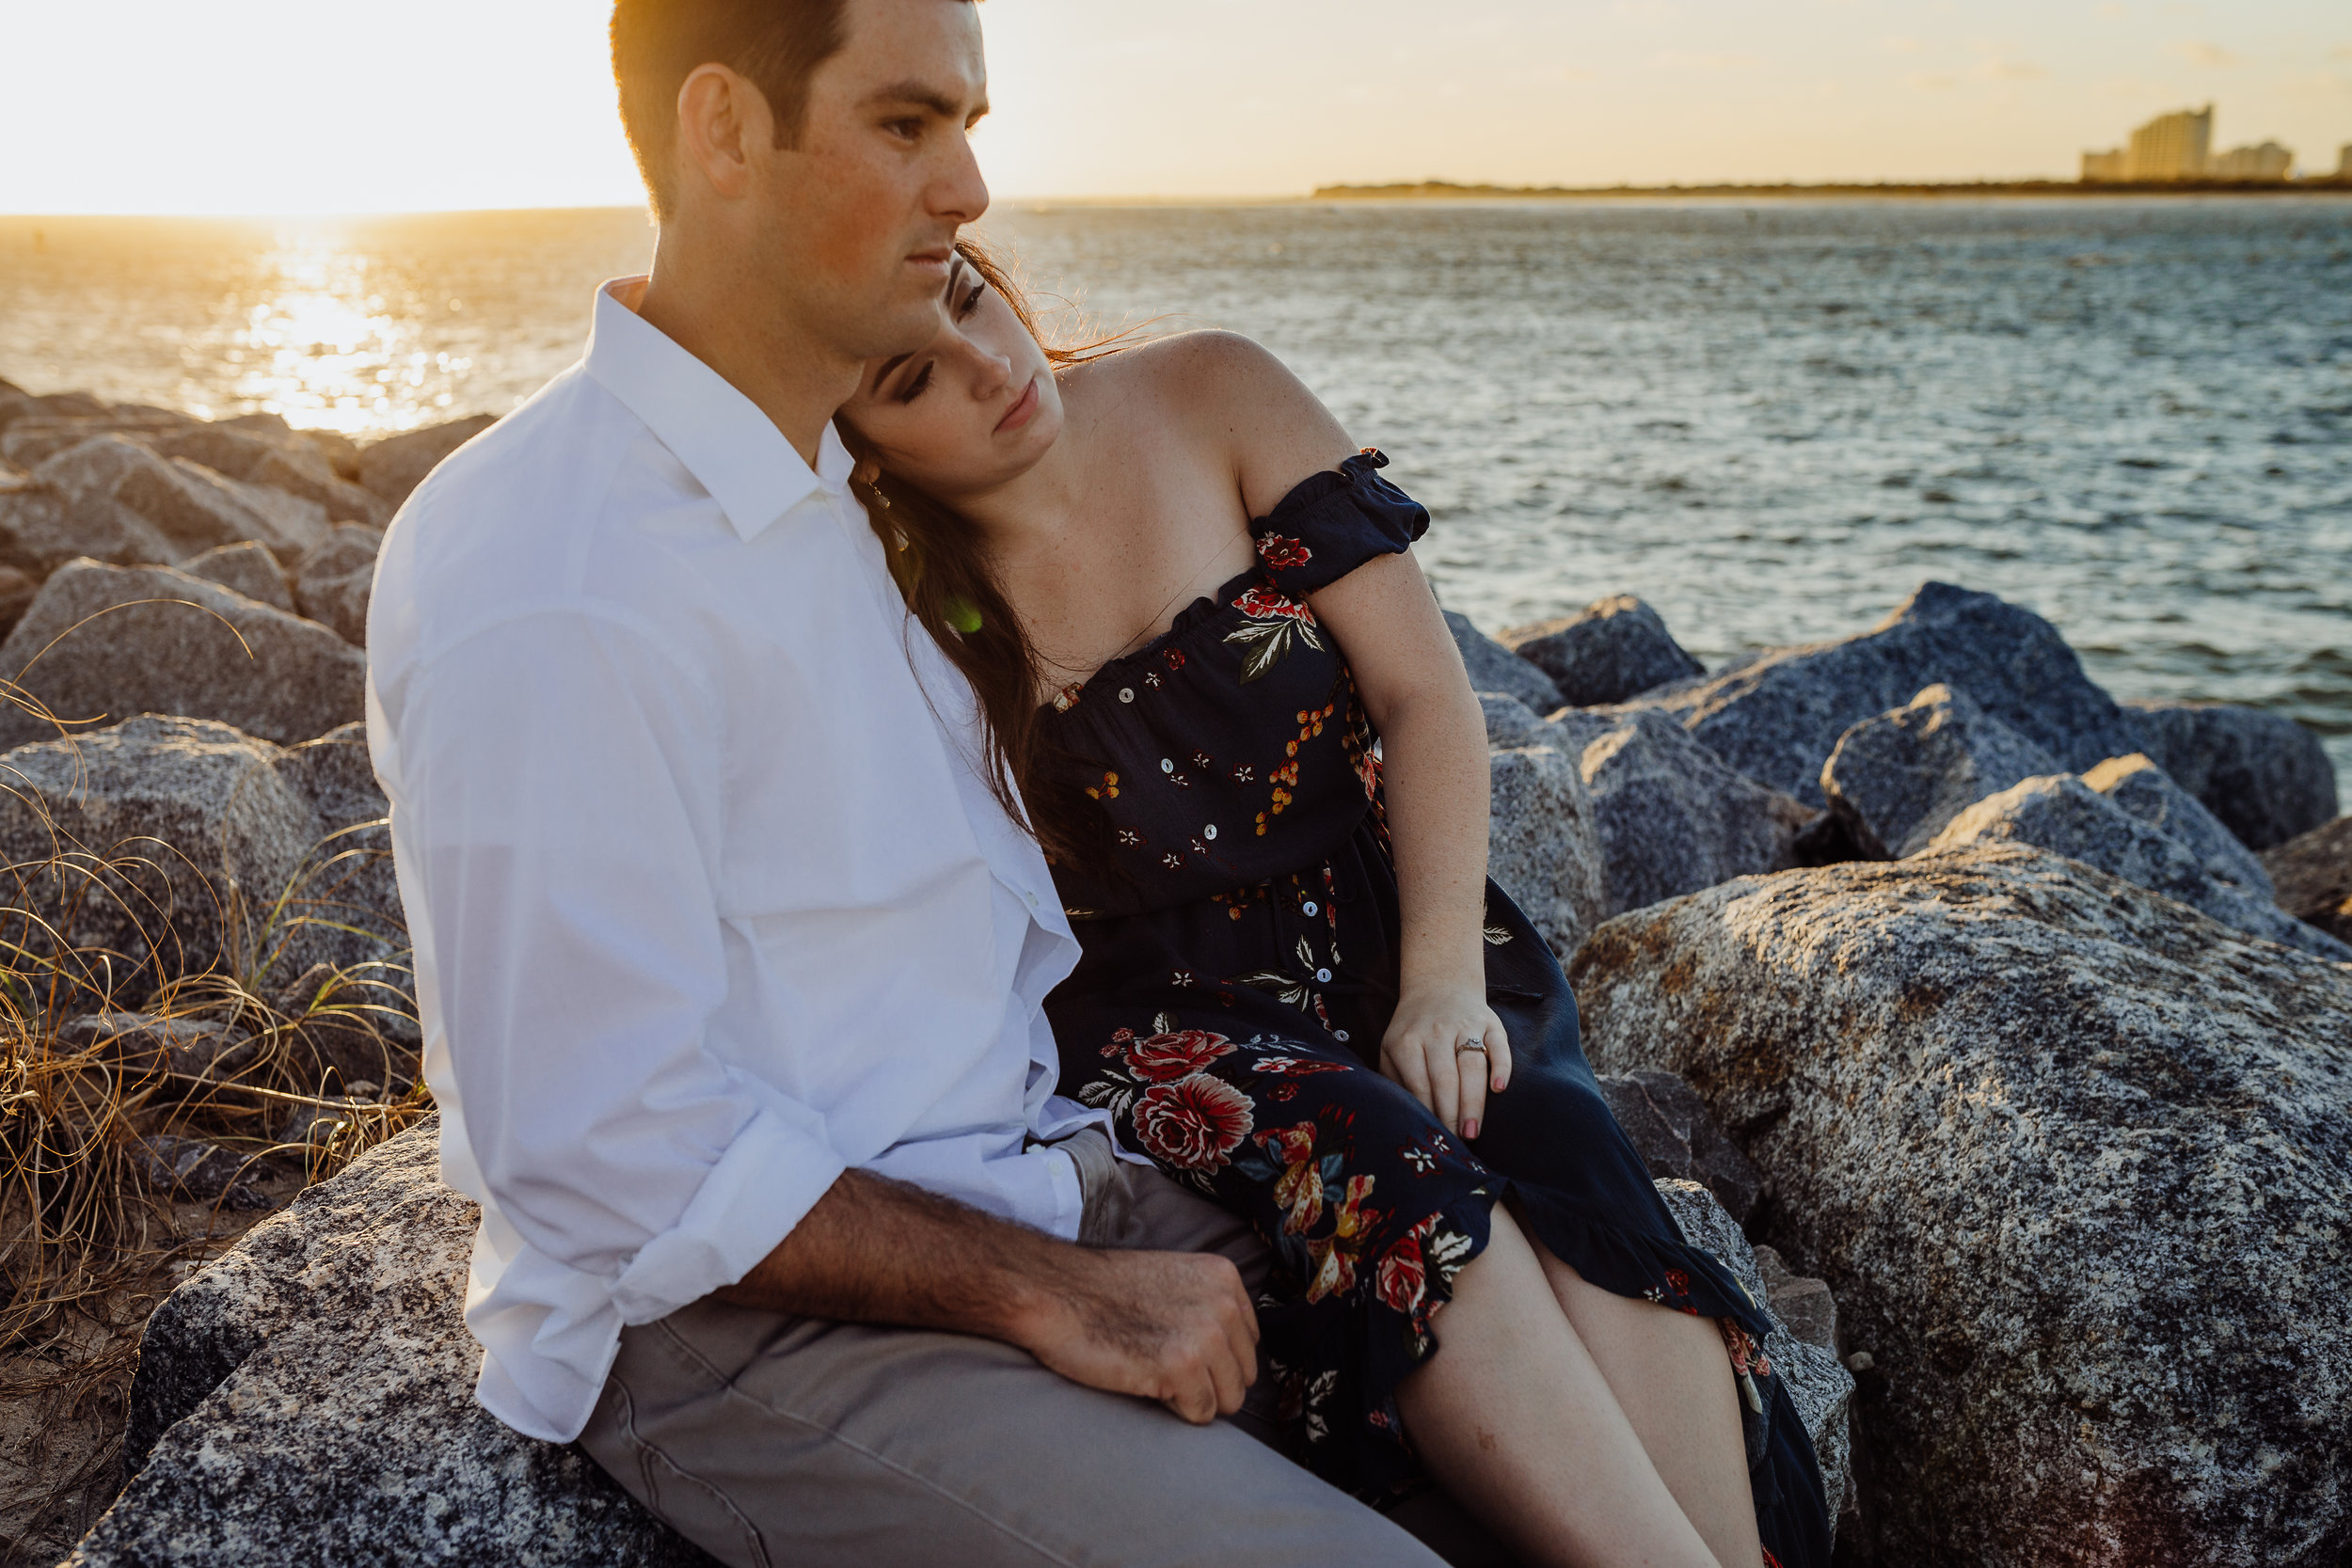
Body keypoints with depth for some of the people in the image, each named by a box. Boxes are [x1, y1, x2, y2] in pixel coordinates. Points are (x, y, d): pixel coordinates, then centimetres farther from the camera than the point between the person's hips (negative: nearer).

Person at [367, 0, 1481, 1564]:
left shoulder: (834, 493, 10)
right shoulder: (555, 599, -21)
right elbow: (616, 1153, -21)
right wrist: (1045, 1295, -18)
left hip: (1038, 1181, 9)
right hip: (742, 1319, -8)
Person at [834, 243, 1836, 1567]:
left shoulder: (1212, 396, -1)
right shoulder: (898, 613, -3)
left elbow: (1422, 687, -4)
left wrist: (1442, 975, -14)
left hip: (1389, 919, 2)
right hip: (1168, 996, -1)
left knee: (1566, 1171, -29)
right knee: (1376, 1164, -34)